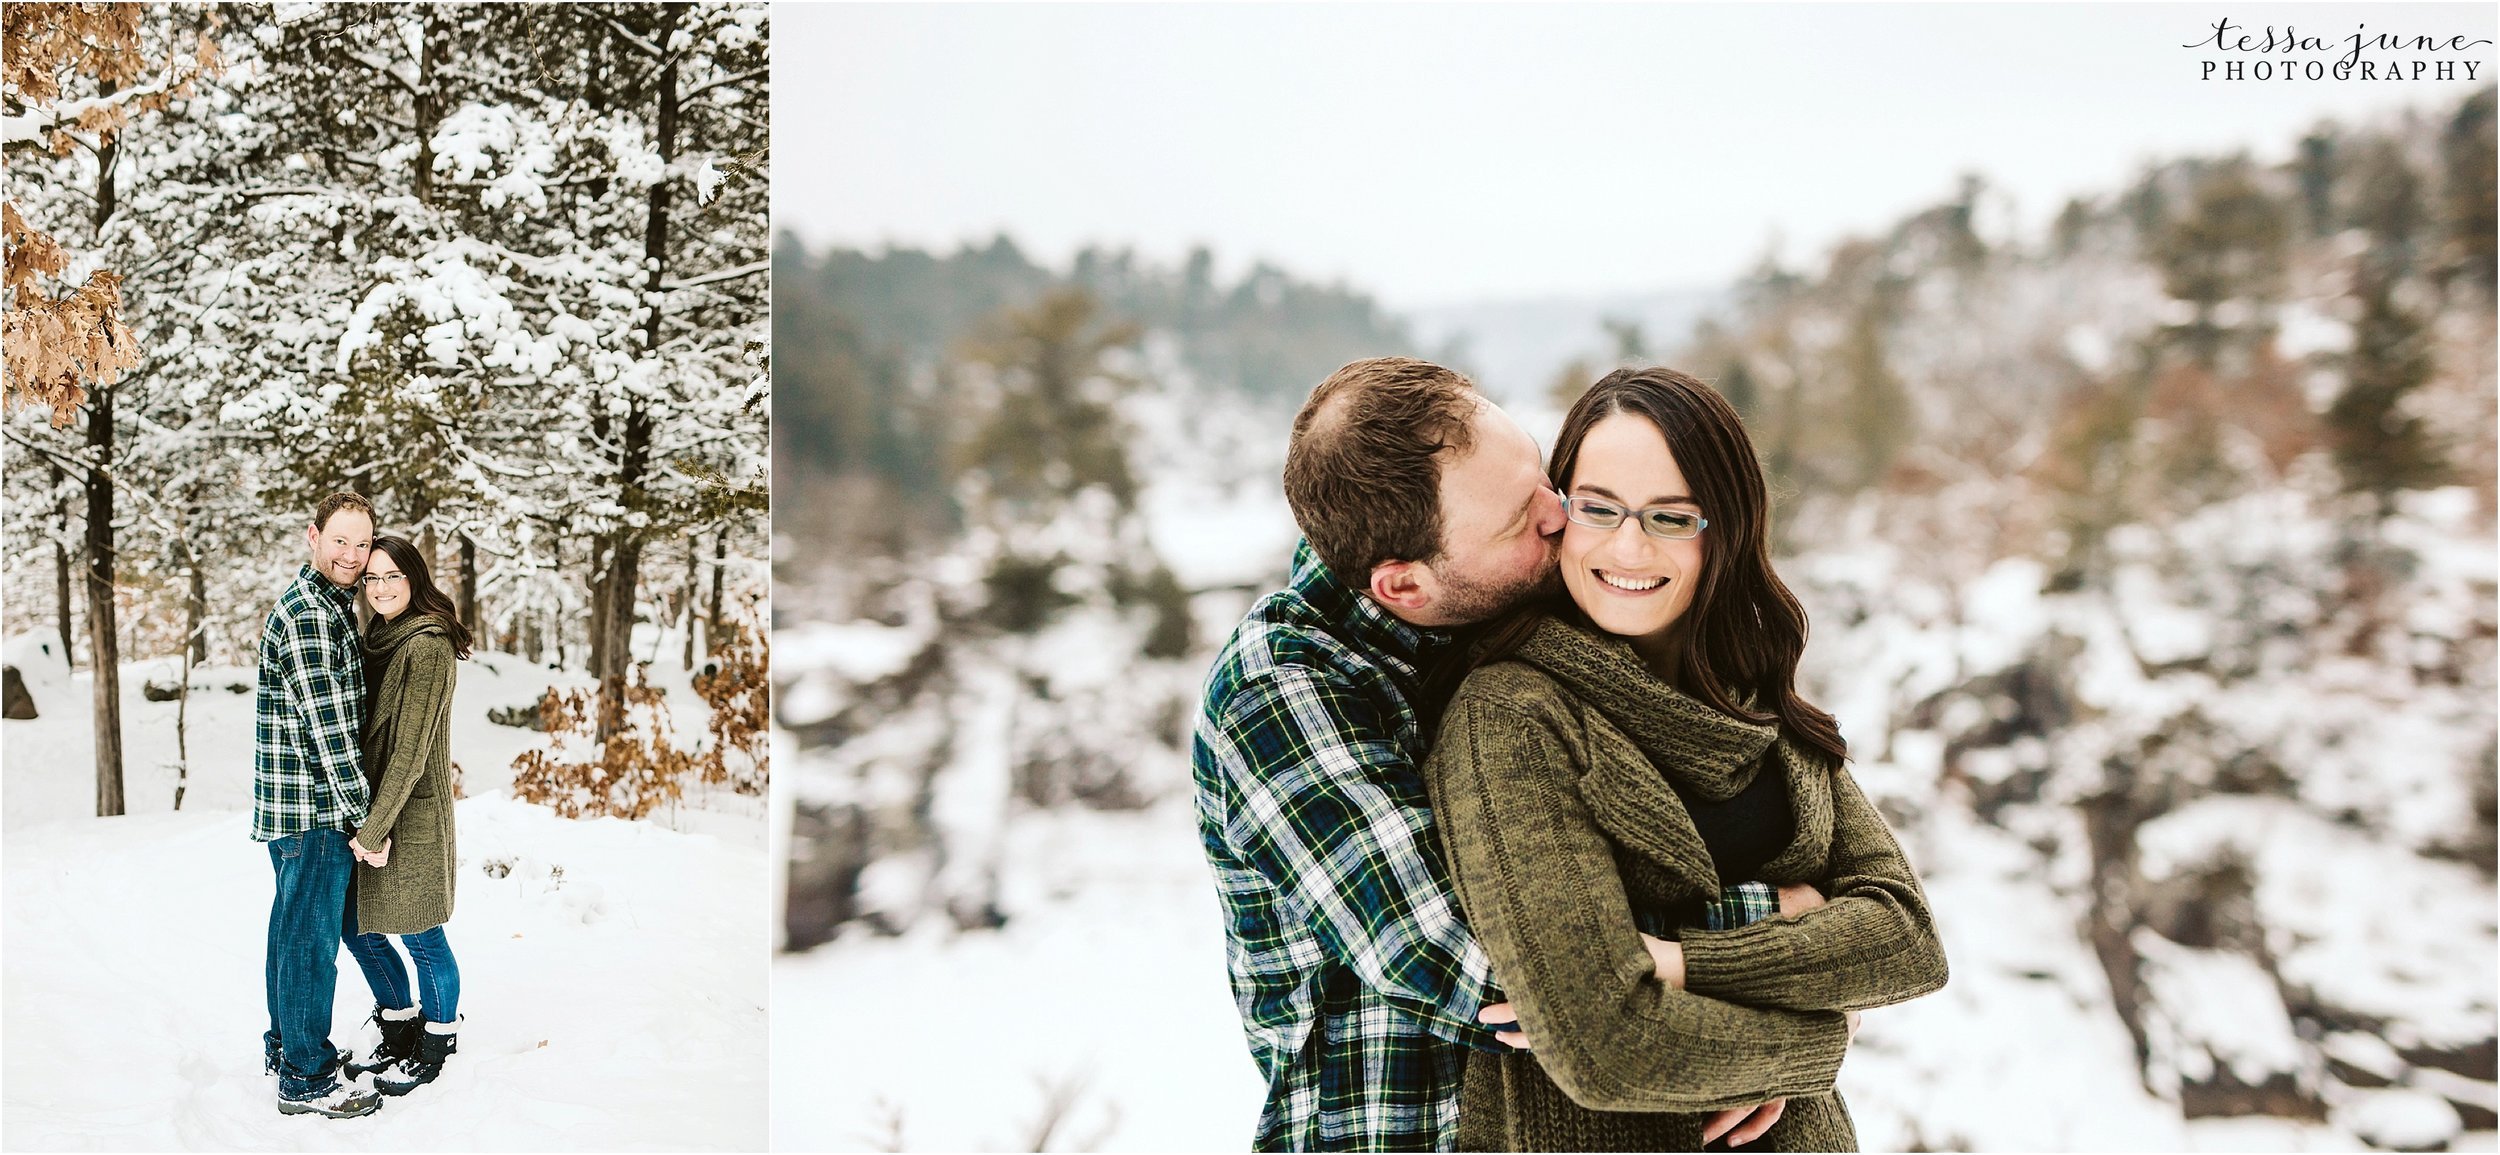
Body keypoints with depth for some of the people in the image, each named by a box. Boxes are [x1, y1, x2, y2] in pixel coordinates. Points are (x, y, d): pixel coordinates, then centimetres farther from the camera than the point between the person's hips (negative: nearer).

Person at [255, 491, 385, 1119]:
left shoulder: (331, 606, 14)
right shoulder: (305, 615, -19)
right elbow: (326, 725, -21)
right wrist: (365, 818, -18)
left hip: (295, 804, 10)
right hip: (313, 807, -10)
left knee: (295, 925, 21)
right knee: (311, 937, -2)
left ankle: (287, 1044, 35)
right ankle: (305, 1078, 6)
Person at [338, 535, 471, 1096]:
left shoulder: (427, 647, -16)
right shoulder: (378, 639, 12)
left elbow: (411, 751, -18)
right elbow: (370, 737, 14)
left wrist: (375, 828, -18)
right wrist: (365, 825, 8)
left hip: (413, 815, -9)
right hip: (369, 810, 9)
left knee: (422, 937, 4)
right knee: (357, 929, 15)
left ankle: (438, 1044, 22)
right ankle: (400, 1031, 33)